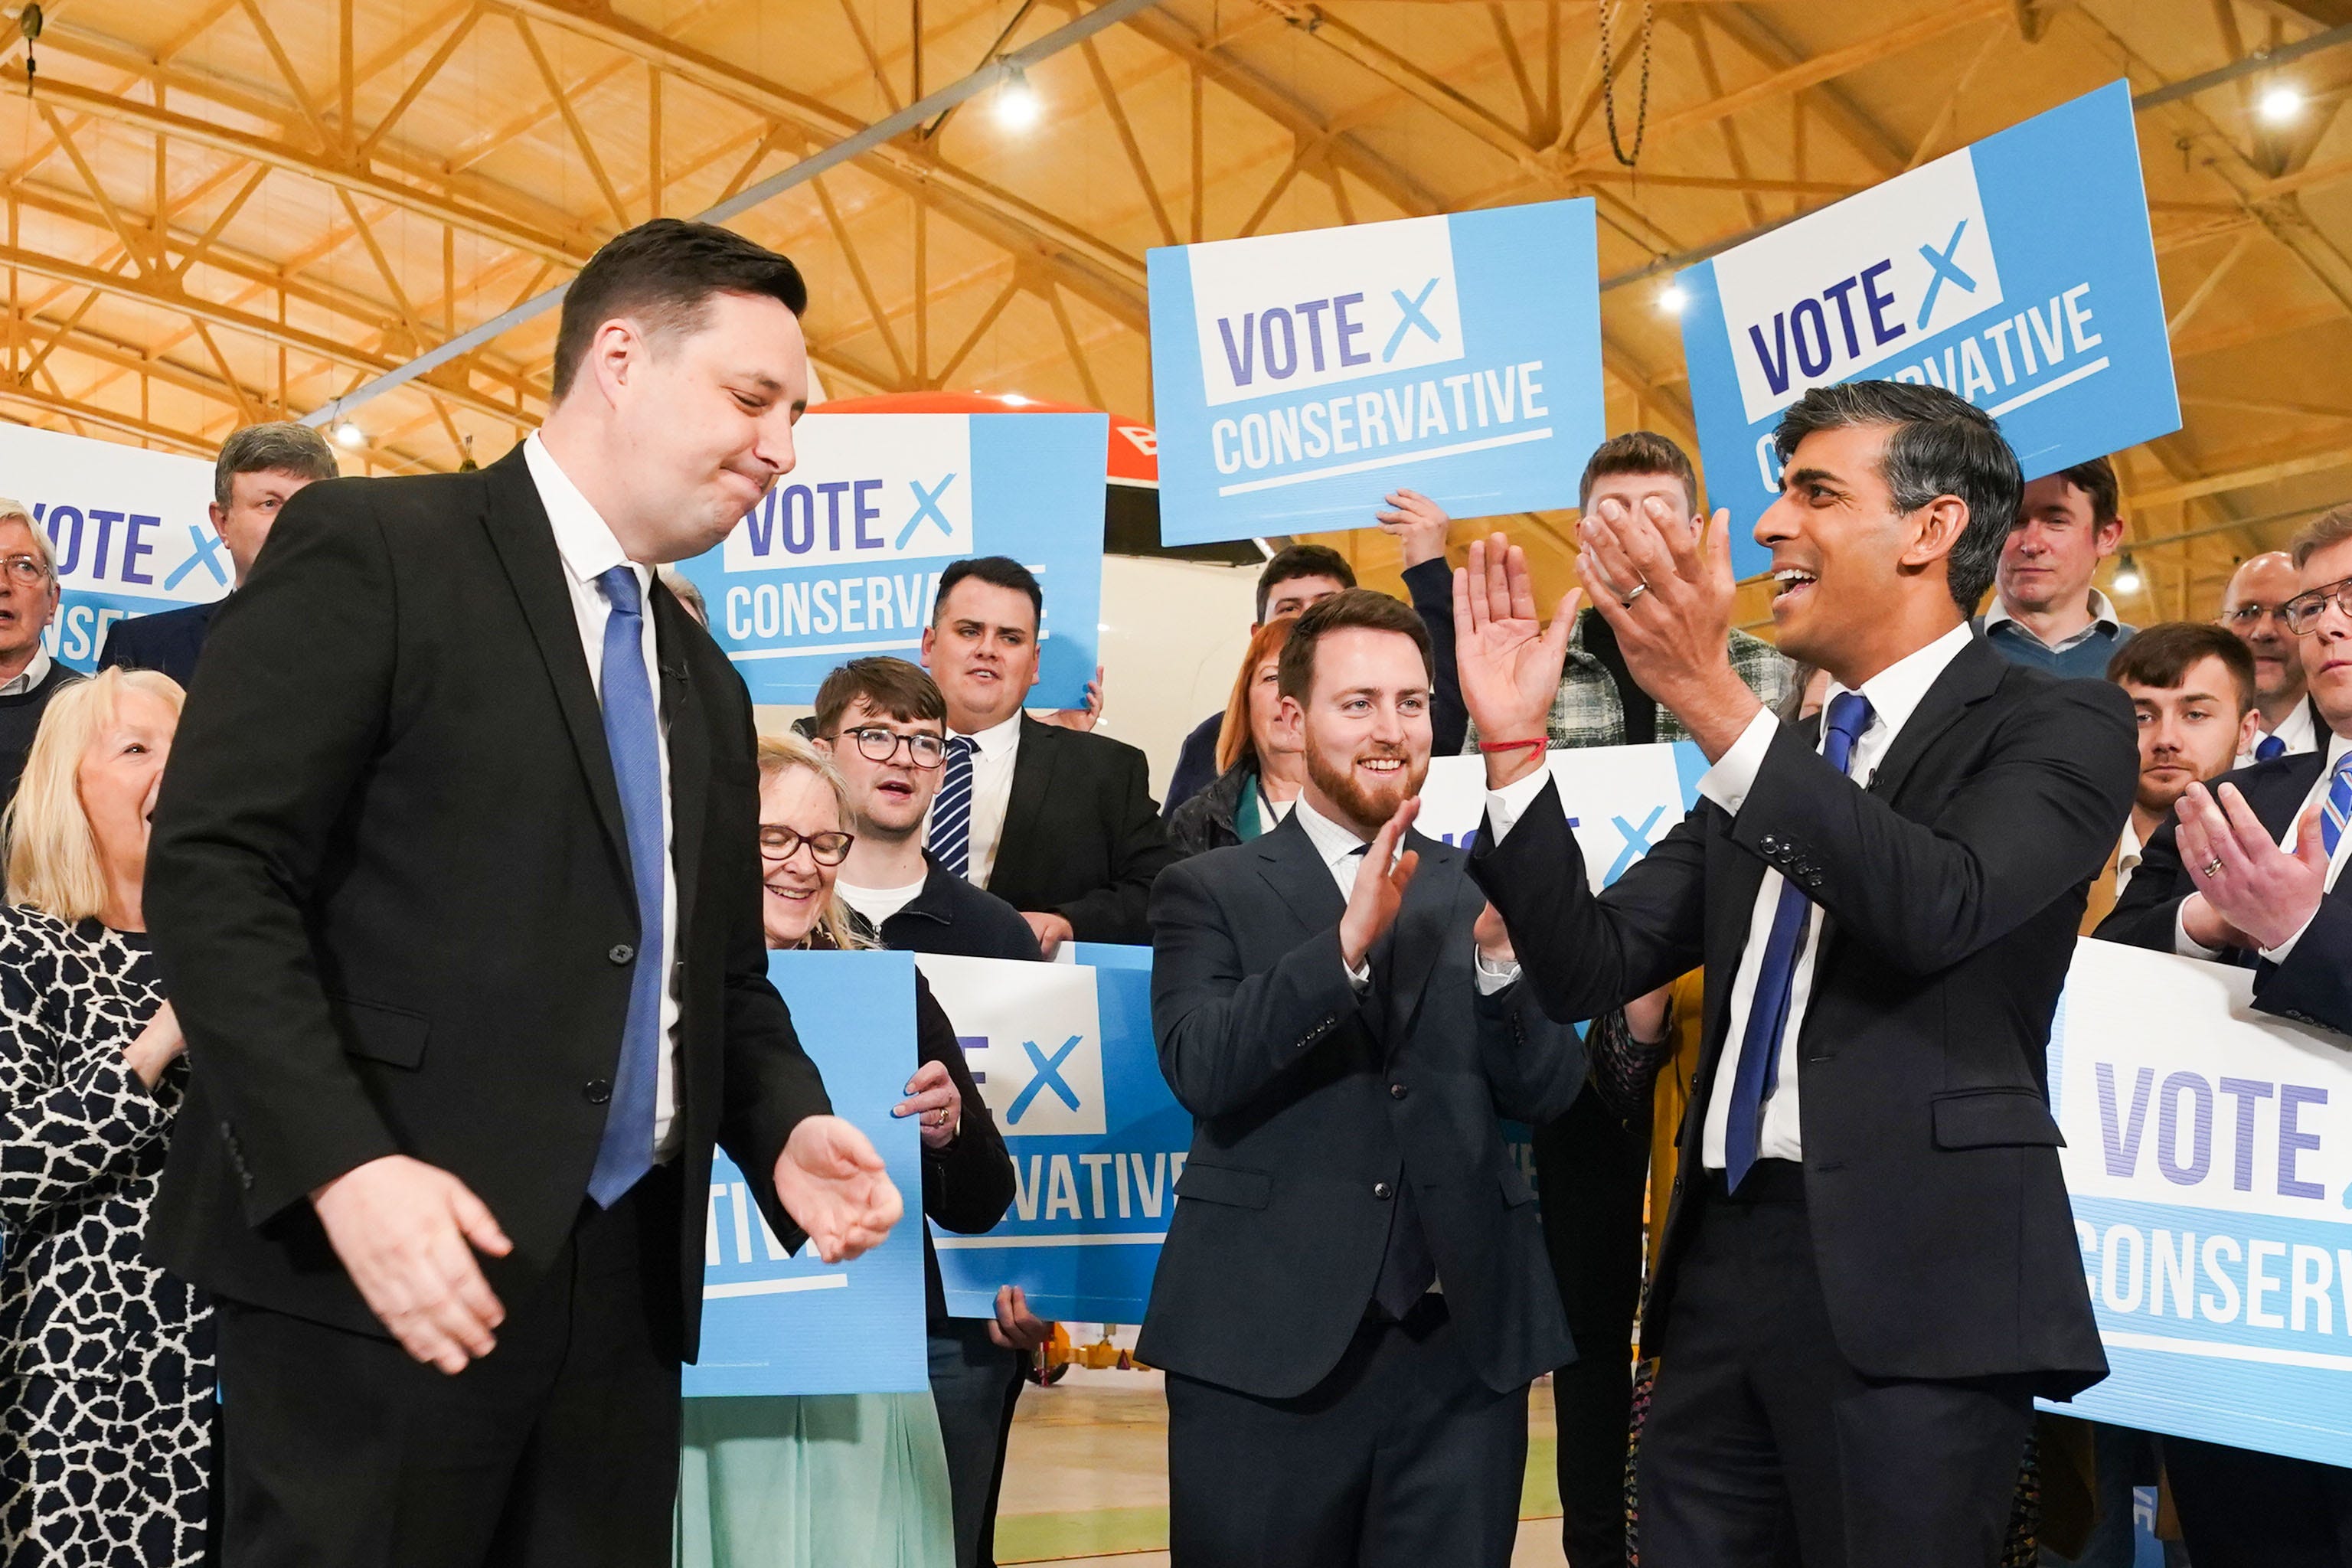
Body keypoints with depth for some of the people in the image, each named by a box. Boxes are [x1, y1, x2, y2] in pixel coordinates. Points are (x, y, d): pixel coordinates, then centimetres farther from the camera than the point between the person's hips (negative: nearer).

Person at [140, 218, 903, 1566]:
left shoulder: (707, 684, 21)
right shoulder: (370, 549, -3)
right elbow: (213, 874, -11)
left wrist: (786, 1125, 3)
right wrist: (344, 1164, -21)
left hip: (625, 1278, 7)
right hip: (383, 1259, -7)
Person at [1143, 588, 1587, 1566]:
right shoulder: (1210, 892, 3)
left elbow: (1547, 1095, 4)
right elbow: (1199, 1071, -13)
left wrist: (1501, 953, -13)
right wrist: (1348, 940, -24)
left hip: (1464, 1343, 2)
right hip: (1266, 1342, -2)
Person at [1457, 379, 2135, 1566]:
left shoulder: (2058, 728, 0)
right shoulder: (1766, 760, 18)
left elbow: (1944, 907, -20)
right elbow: (1588, 970, 12)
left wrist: (1713, 702, -26)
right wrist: (1513, 739, 1)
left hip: (1910, 1288, -6)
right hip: (1722, 1263, 6)